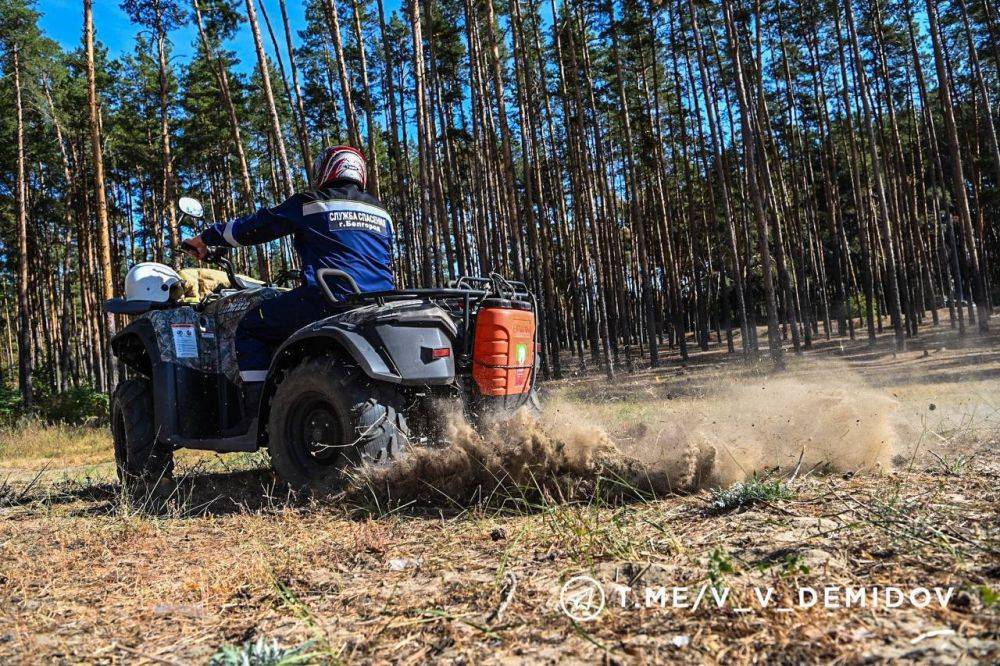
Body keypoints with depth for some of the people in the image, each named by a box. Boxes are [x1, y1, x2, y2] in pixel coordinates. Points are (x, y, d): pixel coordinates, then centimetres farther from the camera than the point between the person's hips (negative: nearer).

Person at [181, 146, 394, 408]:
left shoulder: (309, 203, 6)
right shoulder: (382, 213, 19)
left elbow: (252, 227, 11)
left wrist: (204, 238, 27)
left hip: (329, 299, -6)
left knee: (250, 328, 10)